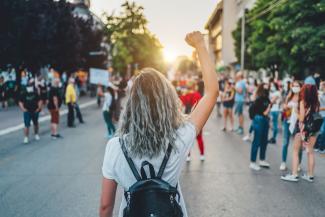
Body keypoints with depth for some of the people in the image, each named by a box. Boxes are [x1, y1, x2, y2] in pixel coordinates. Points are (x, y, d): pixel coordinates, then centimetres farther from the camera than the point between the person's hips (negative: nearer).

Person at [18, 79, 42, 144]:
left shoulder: (36, 92, -3)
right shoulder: (23, 93, -5)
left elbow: (39, 100, 4)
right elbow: (20, 102, 0)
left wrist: (39, 108, -6)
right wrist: (23, 109, -12)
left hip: (35, 111, 2)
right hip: (27, 111, -2)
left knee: (35, 124, 17)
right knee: (27, 125, -7)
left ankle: (36, 134, 35)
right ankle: (26, 137, -1)